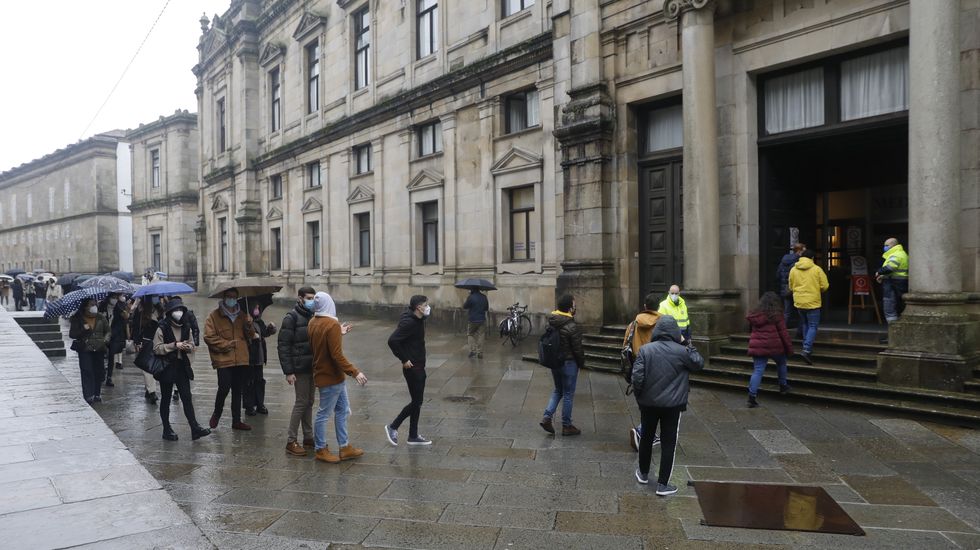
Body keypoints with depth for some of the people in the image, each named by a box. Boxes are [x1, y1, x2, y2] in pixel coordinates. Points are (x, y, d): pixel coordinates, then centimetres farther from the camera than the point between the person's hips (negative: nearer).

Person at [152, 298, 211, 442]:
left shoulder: (186, 327, 8)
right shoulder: (162, 328, -8)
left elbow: (191, 344, 17)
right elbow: (157, 348, -13)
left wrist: (187, 347, -6)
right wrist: (175, 345, -20)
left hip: (182, 366, 4)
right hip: (166, 367, -4)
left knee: (187, 397, -2)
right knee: (166, 398, 7)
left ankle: (195, 427, -5)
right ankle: (167, 429, 16)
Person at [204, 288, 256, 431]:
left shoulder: (242, 315, 13)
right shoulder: (214, 316, 0)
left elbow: (250, 336, 10)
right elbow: (209, 337, -7)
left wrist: (249, 326, -10)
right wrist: (226, 344, -12)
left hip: (241, 360, 4)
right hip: (223, 360, -4)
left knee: (238, 391, 10)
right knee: (224, 389, -8)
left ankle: (236, 421, 19)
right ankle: (216, 414, 19)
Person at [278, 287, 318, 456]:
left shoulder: (312, 317, 11)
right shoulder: (291, 317, -10)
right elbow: (283, 345, -14)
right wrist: (288, 371, -17)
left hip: (312, 367, 7)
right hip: (300, 368, -7)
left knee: (309, 402, 12)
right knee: (301, 402, -5)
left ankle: (308, 437, 21)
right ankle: (291, 441, 4)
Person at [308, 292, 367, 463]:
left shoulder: (313, 323, 5)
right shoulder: (332, 324, -22)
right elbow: (337, 355, -26)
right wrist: (355, 372, -24)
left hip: (336, 376, 9)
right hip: (330, 377, -9)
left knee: (342, 410, 15)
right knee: (324, 414, 4)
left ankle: (344, 448, 22)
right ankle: (321, 450, 17)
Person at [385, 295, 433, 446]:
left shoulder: (418, 320, 8)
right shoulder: (408, 322, -21)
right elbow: (392, 340, -28)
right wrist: (404, 360, -21)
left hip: (419, 367, 9)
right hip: (412, 368, -9)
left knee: (417, 402, 13)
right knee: (416, 402, -2)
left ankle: (413, 436, 21)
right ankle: (393, 427, 12)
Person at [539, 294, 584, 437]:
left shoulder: (550, 323, 1)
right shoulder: (572, 327, -21)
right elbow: (577, 349, -16)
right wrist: (582, 363, 0)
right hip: (568, 363, -7)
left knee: (558, 391, 22)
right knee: (568, 395, 6)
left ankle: (547, 417, 10)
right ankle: (566, 426, 16)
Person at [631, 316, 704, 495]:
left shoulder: (645, 350, -9)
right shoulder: (682, 351, -11)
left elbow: (637, 376, -12)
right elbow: (699, 364, 6)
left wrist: (639, 396, 3)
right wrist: (688, 345, 8)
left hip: (648, 403, 2)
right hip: (673, 405, -2)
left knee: (646, 438, 19)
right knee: (668, 443, 6)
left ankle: (643, 474, 35)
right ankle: (663, 484, 8)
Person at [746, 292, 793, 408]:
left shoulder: (754, 315, 8)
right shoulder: (776, 315, -6)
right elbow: (783, 333, -4)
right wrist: (789, 348, 3)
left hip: (757, 347, 3)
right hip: (774, 346, -3)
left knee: (757, 370, 1)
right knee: (781, 363, 25)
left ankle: (752, 396, -9)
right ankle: (783, 386, 36)